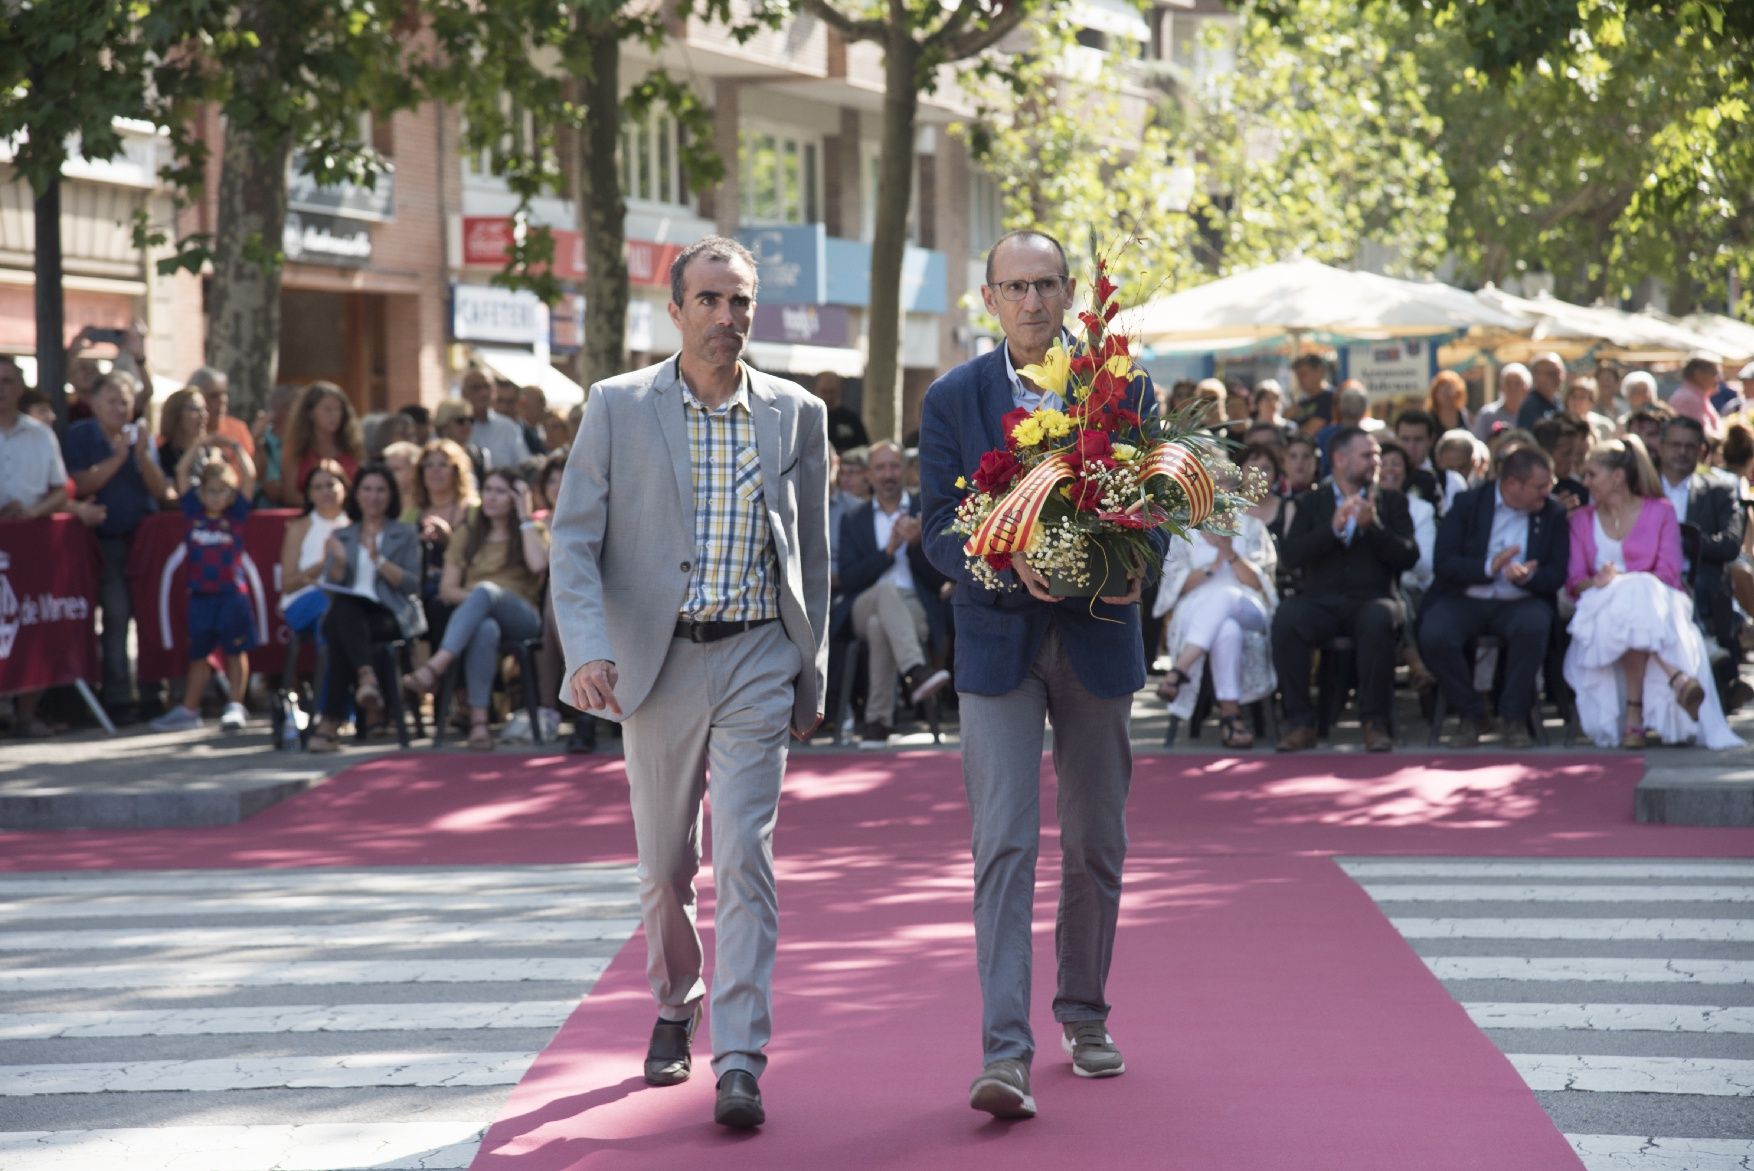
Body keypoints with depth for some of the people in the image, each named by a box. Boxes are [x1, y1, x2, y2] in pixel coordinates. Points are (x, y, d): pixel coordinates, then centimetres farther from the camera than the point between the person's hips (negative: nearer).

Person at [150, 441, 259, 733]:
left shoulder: (236, 514, 0)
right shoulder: (193, 512, 4)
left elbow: (249, 476, -5)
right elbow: (182, 471, 5)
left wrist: (235, 447, 0)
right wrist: (203, 445, 5)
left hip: (231, 592, -2)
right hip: (200, 593, 2)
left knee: (236, 651, 3)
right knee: (198, 654, 11)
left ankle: (235, 706, 10)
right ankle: (188, 710, 16)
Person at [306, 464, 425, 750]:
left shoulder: (405, 534, 15)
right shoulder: (342, 536, 22)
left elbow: (412, 584, 2)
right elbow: (332, 587, 12)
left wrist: (379, 560, -11)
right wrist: (338, 563, -9)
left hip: (390, 615, -2)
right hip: (348, 613, 2)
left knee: (342, 630, -36)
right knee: (343, 610, -38)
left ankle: (331, 721, -43)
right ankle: (366, 676, -58)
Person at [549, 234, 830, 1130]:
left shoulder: (796, 414, 5)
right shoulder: (617, 408, 0)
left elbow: (812, 553, 11)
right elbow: (575, 541, -3)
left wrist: (811, 674, 11)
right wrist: (587, 650, -17)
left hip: (758, 661, 0)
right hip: (655, 659, 1)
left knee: (746, 858, -11)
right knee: (664, 864, 12)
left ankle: (740, 1062, -13)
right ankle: (675, 1007, 38)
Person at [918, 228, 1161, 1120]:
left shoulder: (1125, 390, 3)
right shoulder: (953, 400, -1)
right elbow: (939, 530, -4)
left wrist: (1134, 567, -17)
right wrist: (1011, 566, -23)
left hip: (1098, 637, 2)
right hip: (998, 642, -2)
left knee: (1095, 844, 13)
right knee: (1003, 846, -11)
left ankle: (1083, 1013, 31)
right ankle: (1005, 1052, -16)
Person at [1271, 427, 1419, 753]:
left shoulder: (1391, 501, 17)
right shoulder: (1312, 502, 15)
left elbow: (1409, 556, 4)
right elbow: (1290, 555, 1)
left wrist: (1372, 527, -11)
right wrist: (1334, 528, -13)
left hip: (1370, 598, 0)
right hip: (1321, 600, 0)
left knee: (1377, 621, -37)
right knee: (1286, 619, -32)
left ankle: (1375, 722, -24)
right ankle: (1300, 721, -20)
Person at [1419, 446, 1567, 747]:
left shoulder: (1552, 514, 5)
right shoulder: (1468, 504, 0)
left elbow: (1556, 576, 0)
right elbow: (1444, 563, -8)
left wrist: (1527, 577, -22)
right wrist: (1489, 567, -22)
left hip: (1520, 602, 1)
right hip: (1466, 599, -1)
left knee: (1534, 626, -35)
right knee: (1434, 635, -31)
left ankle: (1514, 716, -15)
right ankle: (1471, 715, -7)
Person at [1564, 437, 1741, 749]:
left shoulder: (1660, 512, 11)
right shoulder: (1582, 519, 19)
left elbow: (1668, 574, -1)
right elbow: (1574, 580, 8)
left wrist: (1622, 581, -16)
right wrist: (1596, 582, -16)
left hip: (1655, 604, -1)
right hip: (1602, 612, 1)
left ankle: (1635, 713, -42)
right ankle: (1676, 678, -46)